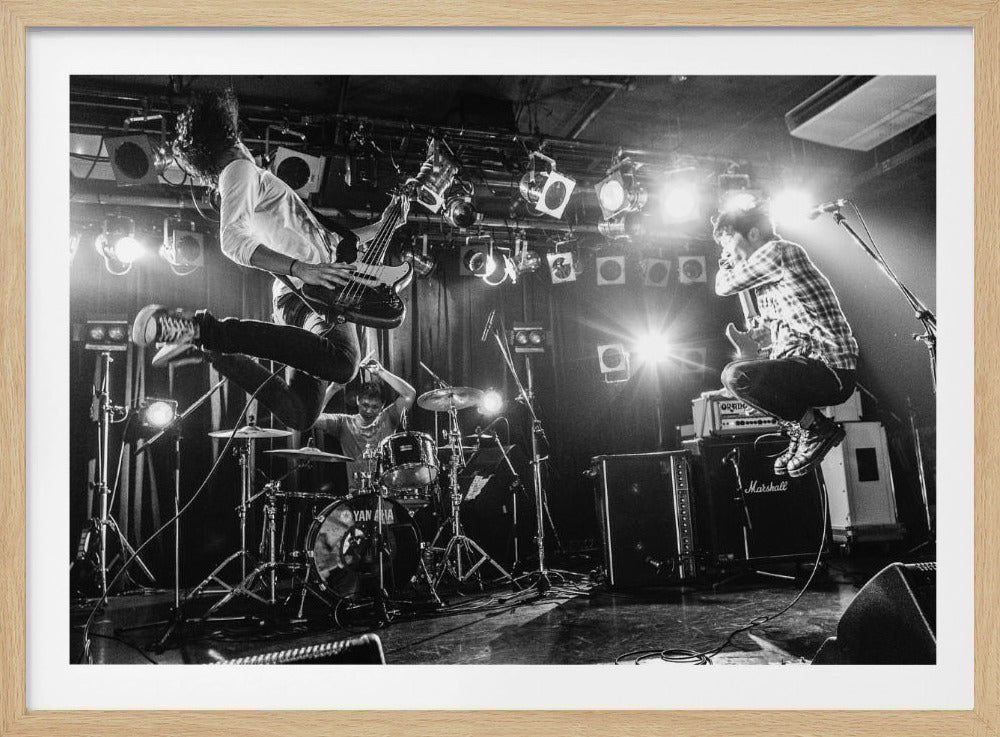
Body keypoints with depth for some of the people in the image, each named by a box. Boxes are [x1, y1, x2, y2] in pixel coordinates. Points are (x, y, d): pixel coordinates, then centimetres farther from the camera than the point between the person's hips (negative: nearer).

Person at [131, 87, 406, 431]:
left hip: (314, 288, 9)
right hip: (305, 288, -9)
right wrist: (302, 268, -24)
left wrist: (382, 225, 32)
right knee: (343, 362, -37)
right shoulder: (239, 170, 5)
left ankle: (212, 345, 4)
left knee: (298, 414, 1)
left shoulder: (252, 177, 34)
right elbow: (232, 240, -15)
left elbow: (326, 241, 36)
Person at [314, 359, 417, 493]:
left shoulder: (387, 419, 8)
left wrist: (381, 372, -5)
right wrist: (333, 389, -8)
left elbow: (410, 394, -5)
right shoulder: (344, 423, 8)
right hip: (357, 491, 0)